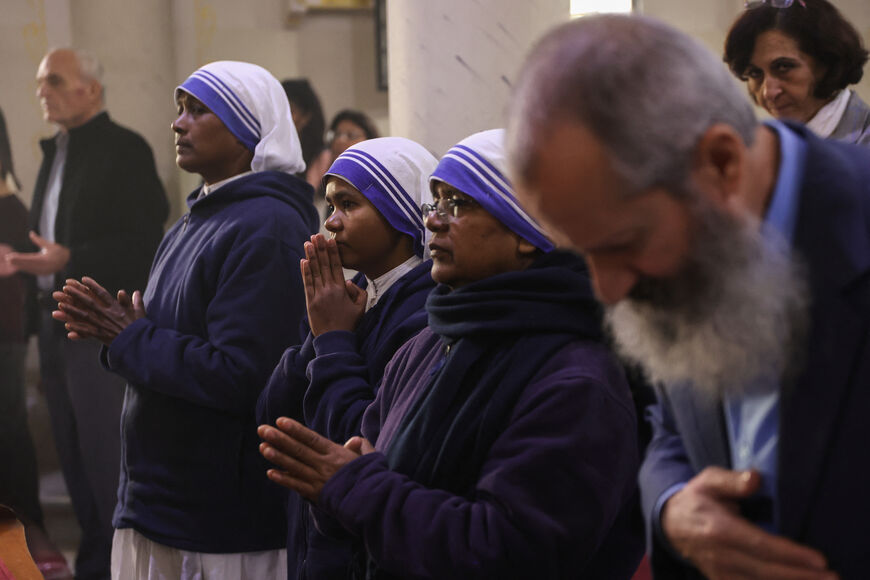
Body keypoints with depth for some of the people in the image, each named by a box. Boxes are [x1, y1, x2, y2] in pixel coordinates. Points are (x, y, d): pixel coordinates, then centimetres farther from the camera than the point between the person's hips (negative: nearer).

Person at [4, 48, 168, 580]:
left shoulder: (125, 150, -8)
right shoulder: (55, 152, 18)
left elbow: (145, 242, -16)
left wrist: (69, 260, -23)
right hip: (55, 325, 8)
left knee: (108, 454, -6)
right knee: (75, 454, 12)